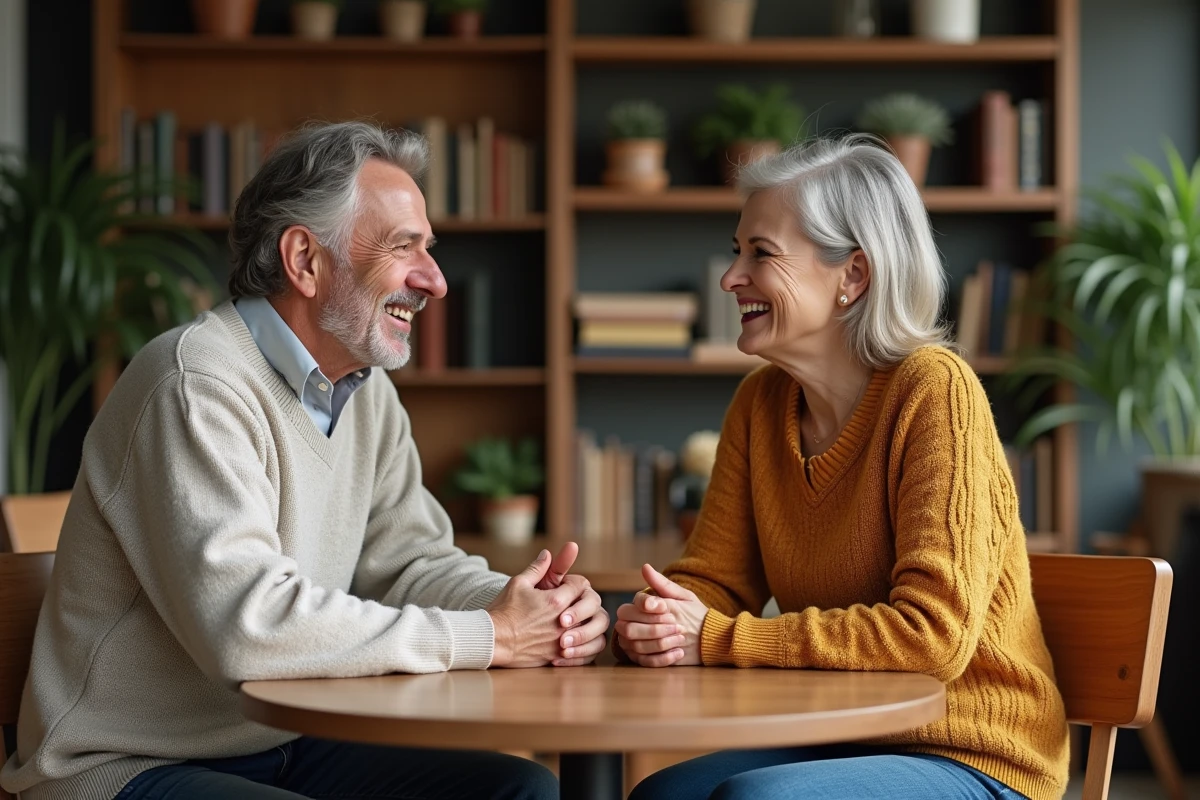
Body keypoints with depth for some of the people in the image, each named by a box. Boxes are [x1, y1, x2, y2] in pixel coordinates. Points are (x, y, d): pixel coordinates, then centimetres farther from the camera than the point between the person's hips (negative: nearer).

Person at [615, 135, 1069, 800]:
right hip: (841, 743, 6)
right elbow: (712, 579, 6)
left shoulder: (933, 391, -17)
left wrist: (715, 641, -24)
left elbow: (933, 632, -23)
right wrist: (650, 624, -18)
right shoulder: (760, 402, 4)